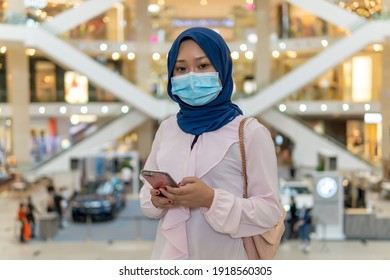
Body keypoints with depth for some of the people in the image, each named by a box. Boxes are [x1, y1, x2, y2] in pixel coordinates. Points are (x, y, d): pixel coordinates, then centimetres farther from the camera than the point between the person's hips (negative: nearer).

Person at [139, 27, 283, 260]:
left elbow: (270, 210, -14)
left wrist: (212, 199, -25)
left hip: (224, 259, -4)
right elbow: (148, 189, 9)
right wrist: (156, 200, -12)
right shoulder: (167, 128, 2)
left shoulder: (251, 133, -12)